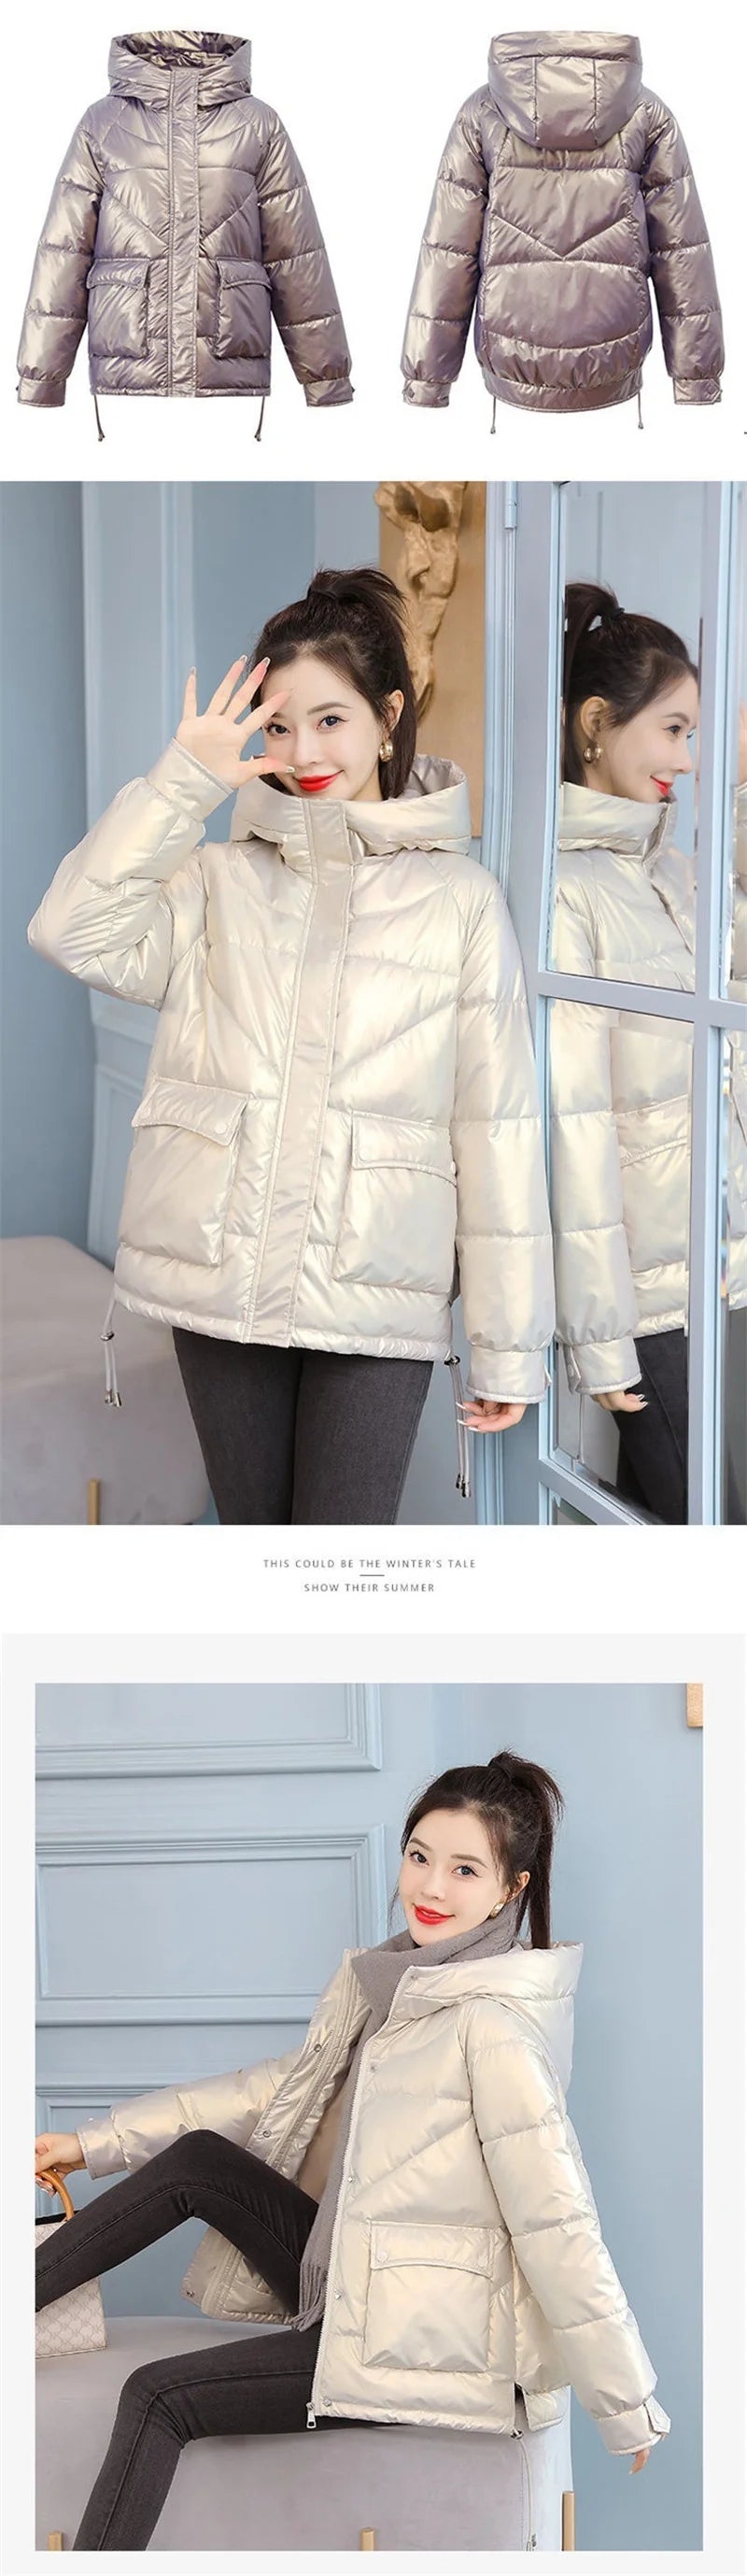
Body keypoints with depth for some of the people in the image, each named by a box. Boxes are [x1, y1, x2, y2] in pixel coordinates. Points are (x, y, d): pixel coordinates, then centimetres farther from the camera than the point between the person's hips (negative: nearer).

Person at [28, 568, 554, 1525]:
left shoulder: (458, 896, 3)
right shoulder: (221, 878, 9)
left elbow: (498, 1122, 2)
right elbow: (77, 933, -9)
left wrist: (507, 1345, 0)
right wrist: (185, 778, -9)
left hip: (376, 1300, -2)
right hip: (221, 1278, 2)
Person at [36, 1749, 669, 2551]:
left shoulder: (493, 2025, -22)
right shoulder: (391, 1984, 4)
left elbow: (555, 2223, -22)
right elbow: (277, 2090, 14)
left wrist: (628, 2410, -20)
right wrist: (96, 2142, 14)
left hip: (432, 2341, -8)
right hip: (360, 2283, 8)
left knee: (160, 2399, -9)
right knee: (195, 2161, 0)